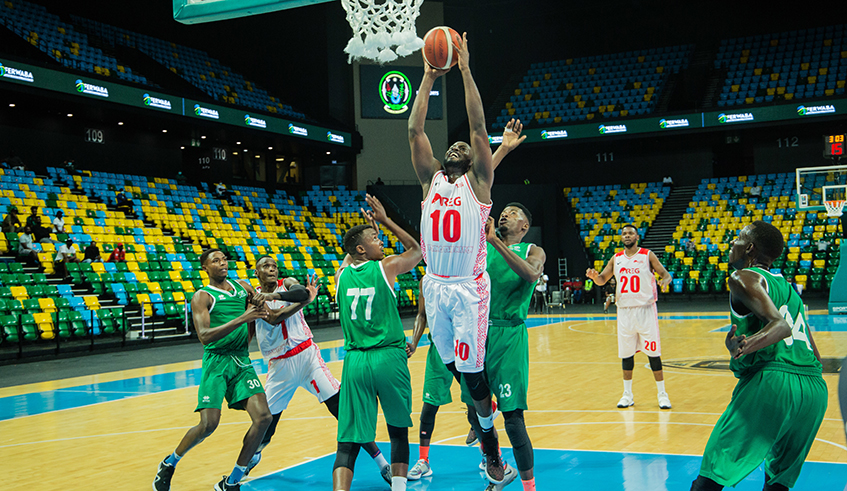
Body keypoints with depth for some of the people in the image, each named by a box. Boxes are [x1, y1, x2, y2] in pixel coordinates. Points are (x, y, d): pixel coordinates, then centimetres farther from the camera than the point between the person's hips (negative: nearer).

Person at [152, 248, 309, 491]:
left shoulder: (243, 287, 13)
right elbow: (204, 336, -19)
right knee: (208, 424, -14)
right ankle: (169, 464, 16)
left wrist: (270, 297, 1)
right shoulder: (202, 297, -5)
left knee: (263, 417, -10)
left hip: (242, 361, 5)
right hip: (216, 362, -5)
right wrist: (242, 318, -26)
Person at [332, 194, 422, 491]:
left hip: (355, 361, 3)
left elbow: (350, 258, 34)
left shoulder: (341, 275, 9)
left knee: (349, 441, 1)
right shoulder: (387, 267, -2)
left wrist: (369, 228, 36)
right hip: (389, 358, -2)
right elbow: (417, 249, 17)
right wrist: (385, 220, 17)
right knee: (398, 431, 16)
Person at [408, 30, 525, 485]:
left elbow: (479, 126, -7)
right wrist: (429, 77, 2)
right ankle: (480, 417, 27)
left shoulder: (478, 180, 2)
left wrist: (465, 70, -9)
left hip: (469, 286, -4)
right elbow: (414, 129, 5)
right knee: (452, 367, 10)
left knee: (472, 371, -2)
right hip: (435, 283, 4)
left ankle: (491, 447, 12)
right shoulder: (431, 178, 11)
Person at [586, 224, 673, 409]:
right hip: (625, 311, 3)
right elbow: (602, 280, 14)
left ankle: (662, 394, 8)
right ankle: (627, 394, 17)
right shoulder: (616, 259, 9)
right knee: (626, 354, 6)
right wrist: (595, 276, -9)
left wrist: (665, 280, -25)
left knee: (653, 352, -2)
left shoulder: (647, 255, 0)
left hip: (645, 310, -3)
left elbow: (665, 273, -2)